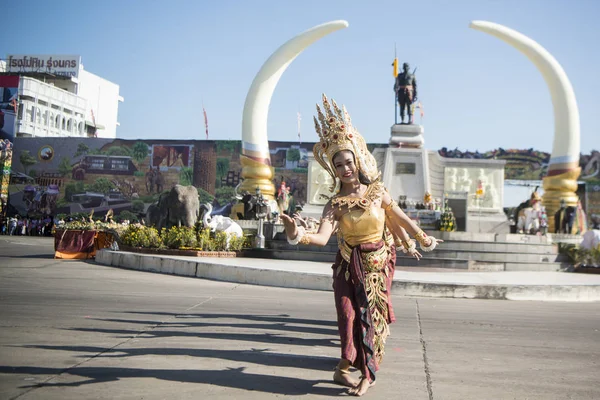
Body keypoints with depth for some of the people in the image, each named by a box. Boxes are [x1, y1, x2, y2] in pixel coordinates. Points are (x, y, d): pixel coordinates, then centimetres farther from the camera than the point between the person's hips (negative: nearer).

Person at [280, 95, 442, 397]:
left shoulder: (377, 192, -6)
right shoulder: (335, 204, -10)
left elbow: (400, 218, 7)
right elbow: (322, 237, -25)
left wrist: (424, 239, 18)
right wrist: (297, 235, -44)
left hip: (378, 263, 1)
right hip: (349, 266, -1)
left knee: (371, 315, 5)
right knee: (350, 317, 0)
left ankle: (367, 374, 18)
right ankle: (345, 368, 20)